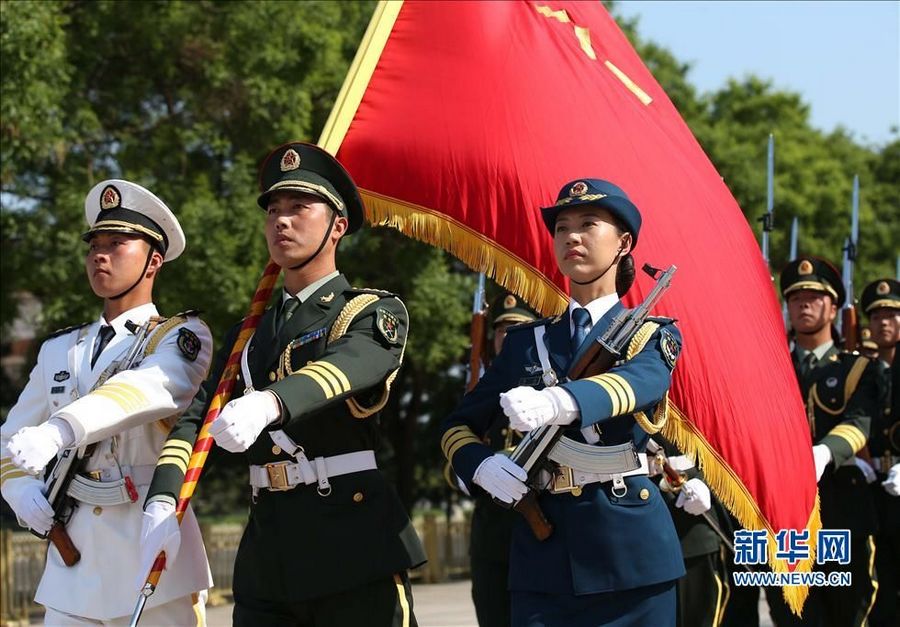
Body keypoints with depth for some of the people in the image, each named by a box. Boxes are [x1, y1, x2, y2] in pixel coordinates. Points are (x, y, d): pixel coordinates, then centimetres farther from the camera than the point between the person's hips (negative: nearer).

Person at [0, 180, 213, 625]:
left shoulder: (181, 337, 0)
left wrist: (60, 430, -38)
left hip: (153, 550, -4)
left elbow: (150, 388, -22)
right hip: (71, 554, 4)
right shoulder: (59, 351, 17)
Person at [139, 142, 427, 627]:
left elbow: (352, 364, -21)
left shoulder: (376, 312, 2)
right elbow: (196, 418, 6)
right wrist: (163, 505, -14)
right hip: (266, 547, 5)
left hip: (350, 538, -5)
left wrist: (270, 403, -42)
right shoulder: (249, 336, 19)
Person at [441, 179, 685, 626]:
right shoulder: (527, 342, 15)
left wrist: (559, 402, -42)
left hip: (631, 543, -2)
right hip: (543, 544, 2)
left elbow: (641, 381, -20)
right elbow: (458, 426, 16)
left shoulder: (652, 336, 4)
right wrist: (483, 466, -10)